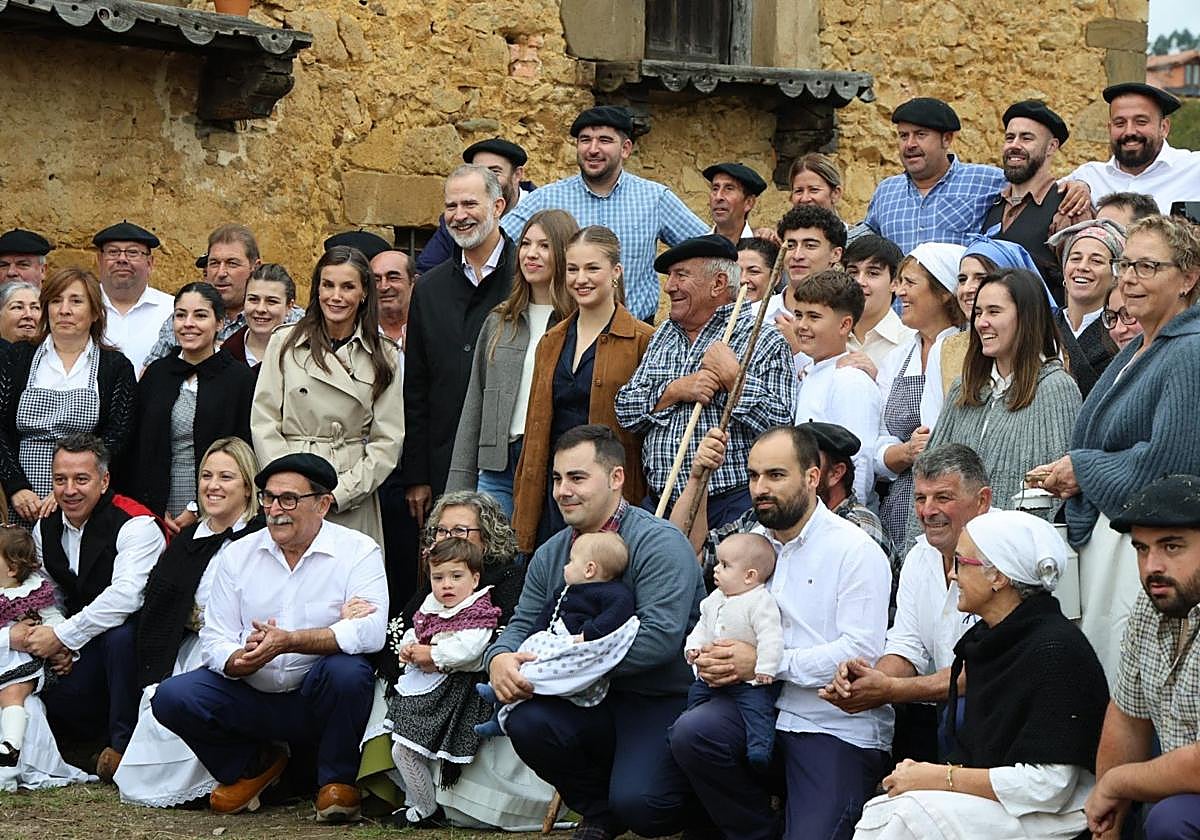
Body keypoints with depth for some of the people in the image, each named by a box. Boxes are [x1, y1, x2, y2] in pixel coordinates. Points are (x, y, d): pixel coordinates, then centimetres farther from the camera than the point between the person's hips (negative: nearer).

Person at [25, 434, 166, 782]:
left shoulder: (136, 525, -17)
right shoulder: (45, 528, 6)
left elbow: (125, 597, -30)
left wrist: (62, 636, -27)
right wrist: (57, 647, -1)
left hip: (138, 632, -6)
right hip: (84, 648, 7)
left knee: (120, 636, -39)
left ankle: (123, 741, -23)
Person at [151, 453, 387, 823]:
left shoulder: (358, 551, -7)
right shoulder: (240, 554, 5)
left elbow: (371, 630, -23)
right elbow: (214, 639, 0)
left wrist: (289, 641, -32)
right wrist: (240, 661, -25)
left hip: (318, 699, -3)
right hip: (252, 697, 4)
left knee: (347, 670, -35)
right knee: (171, 697, -17)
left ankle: (337, 781, -8)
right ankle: (253, 766, 10)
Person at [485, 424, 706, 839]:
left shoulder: (659, 544, -15)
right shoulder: (551, 554, 9)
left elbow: (659, 637, -25)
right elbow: (522, 624, 9)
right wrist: (500, 658, -17)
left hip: (665, 701, -6)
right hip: (594, 701, 6)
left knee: (637, 803, -28)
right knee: (526, 722, -22)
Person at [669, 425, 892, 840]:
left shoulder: (856, 550, -7)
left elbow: (861, 651, -17)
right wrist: (711, 662, -9)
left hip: (839, 726, -6)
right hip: (763, 708, 6)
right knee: (689, 731, -24)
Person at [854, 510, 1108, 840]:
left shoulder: (1056, 651, -17)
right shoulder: (989, 637, 11)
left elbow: (1046, 785, -21)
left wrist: (942, 777, -15)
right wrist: (930, 773, -2)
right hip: (990, 798, 9)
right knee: (879, 812, -11)